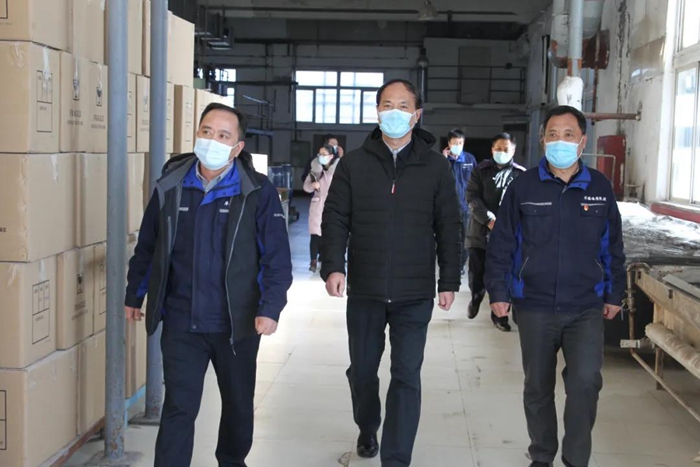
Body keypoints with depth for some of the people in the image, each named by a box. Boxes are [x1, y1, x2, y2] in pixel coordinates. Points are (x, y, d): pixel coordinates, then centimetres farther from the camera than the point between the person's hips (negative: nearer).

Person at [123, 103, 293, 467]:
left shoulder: (258, 192, -9)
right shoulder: (170, 186, 0)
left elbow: (277, 257, -10)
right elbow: (147, 247, 11)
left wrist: (270, 308, -19)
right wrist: (134, 295, 16)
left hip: (237, 324, 0)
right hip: (181, 323, 1)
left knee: (238, 404, 18)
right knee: (178, 409, 1)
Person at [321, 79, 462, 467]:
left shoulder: (435, 167, 3)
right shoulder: (354, 163, 4)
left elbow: (448, 228, 5)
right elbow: (335, 218, 3)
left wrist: (449, 281, 1)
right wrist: (333, 266, -10)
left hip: (415, 294, -1)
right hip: (364, 290, 2)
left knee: (406, 377, -2)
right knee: (362, 369, 16)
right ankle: (367, 431, 42)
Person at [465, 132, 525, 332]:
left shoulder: (521, 174, 3)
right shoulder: (481, 170, 5)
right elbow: (472, 196, -4)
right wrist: (488, 219, -17)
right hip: (480, 230, 1)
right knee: (476, 272, 8)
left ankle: (499, 315, 13)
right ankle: (476, 299, 37)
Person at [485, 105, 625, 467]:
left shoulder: (599, 187, 1)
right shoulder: (524, 186, -3)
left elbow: (612, 246, 9)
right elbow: (501, 244, 1)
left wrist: (614, 294, 10)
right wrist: (497, 292, -1)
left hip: (586, 308, 0)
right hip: (535, 308, 0)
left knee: (585, 381, -17)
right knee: (538, 388, 12)